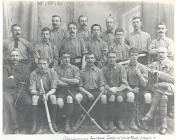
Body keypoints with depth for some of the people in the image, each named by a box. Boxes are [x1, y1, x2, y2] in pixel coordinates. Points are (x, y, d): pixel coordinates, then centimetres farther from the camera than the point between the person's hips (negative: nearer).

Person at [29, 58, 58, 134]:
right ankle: (35, 124, -21)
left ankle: (53, 122, -15)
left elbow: (53, 89, -15)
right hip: (38, 93, 0)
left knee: (53, 97, -33)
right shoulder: (33, 74, -12)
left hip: (49, 92, 0)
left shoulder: (52, 72, -13)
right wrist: (37, 92, -36)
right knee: (34, 98, -32)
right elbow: (32, 90, -13)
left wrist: (47, 94, -36)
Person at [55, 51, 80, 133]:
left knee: (70, 98, -34)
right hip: (61, 90, 1)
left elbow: (77, 81, -3)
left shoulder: (75, 68, 13)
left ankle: (68, 123, -29)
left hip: (72, 89, 0)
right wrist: (70, 82, -5)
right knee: (59, 102, -30)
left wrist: (63, 79, -2)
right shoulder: (57, 69, 13)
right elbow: (57, 82, -2)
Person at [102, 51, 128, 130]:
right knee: (112, 97, -32)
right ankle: (110, 121, -19)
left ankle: (120, 121, -16)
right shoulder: (104, 69, 6)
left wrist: (117, 89, -17)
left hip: (120, 89, 0)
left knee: (119, 98, -32)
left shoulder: (121, 68, 2)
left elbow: (124, 84, -2)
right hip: (109, 89, 0)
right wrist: (109, 88, -15)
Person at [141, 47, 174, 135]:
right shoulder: (154, 64, 17)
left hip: (170, 88, -2)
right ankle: (164, 125, -30)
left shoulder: (171, 64, 5)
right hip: (156, 89, 2)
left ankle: (150, 114, -31)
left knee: (160, 87, -34)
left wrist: (159, 73, -15)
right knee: (163, 97, -30)